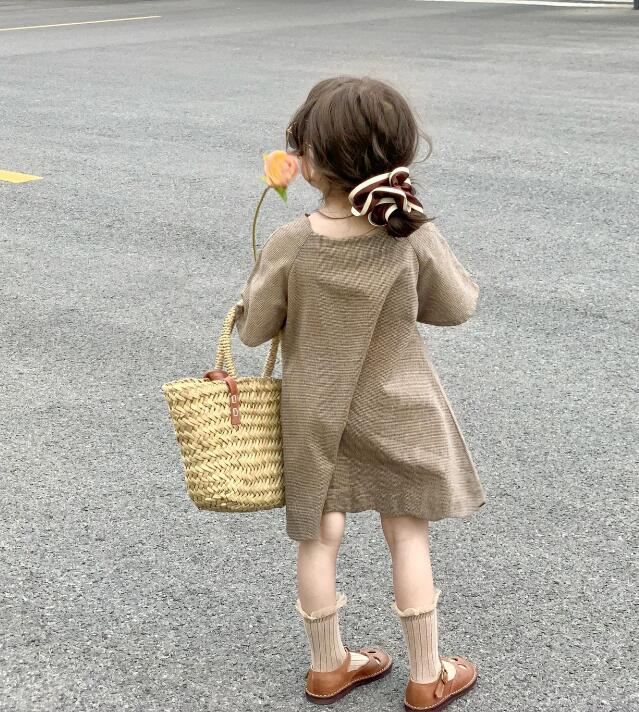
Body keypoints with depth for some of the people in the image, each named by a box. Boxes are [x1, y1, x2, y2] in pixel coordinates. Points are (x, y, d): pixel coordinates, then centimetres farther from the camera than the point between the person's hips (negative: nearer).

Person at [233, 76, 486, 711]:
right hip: (394, 416, 0)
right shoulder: (416, 241, -20)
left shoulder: (287, 246, -21)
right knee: (408, 536, 13)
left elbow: (253, 330, -8)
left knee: (320, 536, 15)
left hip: (313, 416, 1)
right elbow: (458, 307, -4)